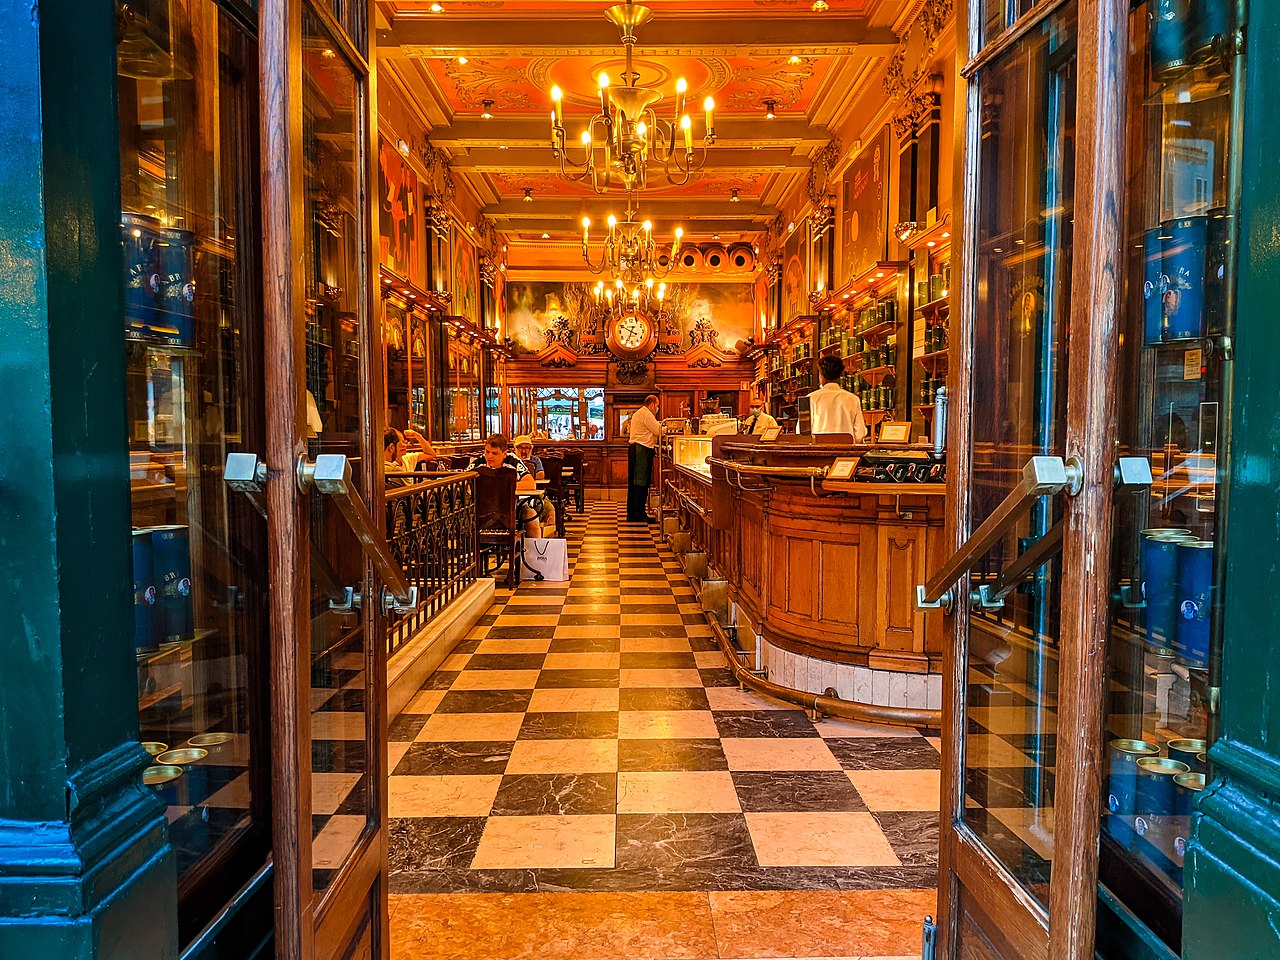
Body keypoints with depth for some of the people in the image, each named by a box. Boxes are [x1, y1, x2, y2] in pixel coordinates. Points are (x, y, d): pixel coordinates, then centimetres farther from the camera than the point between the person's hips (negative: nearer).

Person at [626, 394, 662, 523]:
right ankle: (640, 514, -9)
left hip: (633, 448, 10)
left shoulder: (637, 414, 22)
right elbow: (659, 431, -12)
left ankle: (631, 514, 12)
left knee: (633, 482, 10)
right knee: (641, 482, -9)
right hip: (642, 450, -10)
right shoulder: (647, 414, -10)